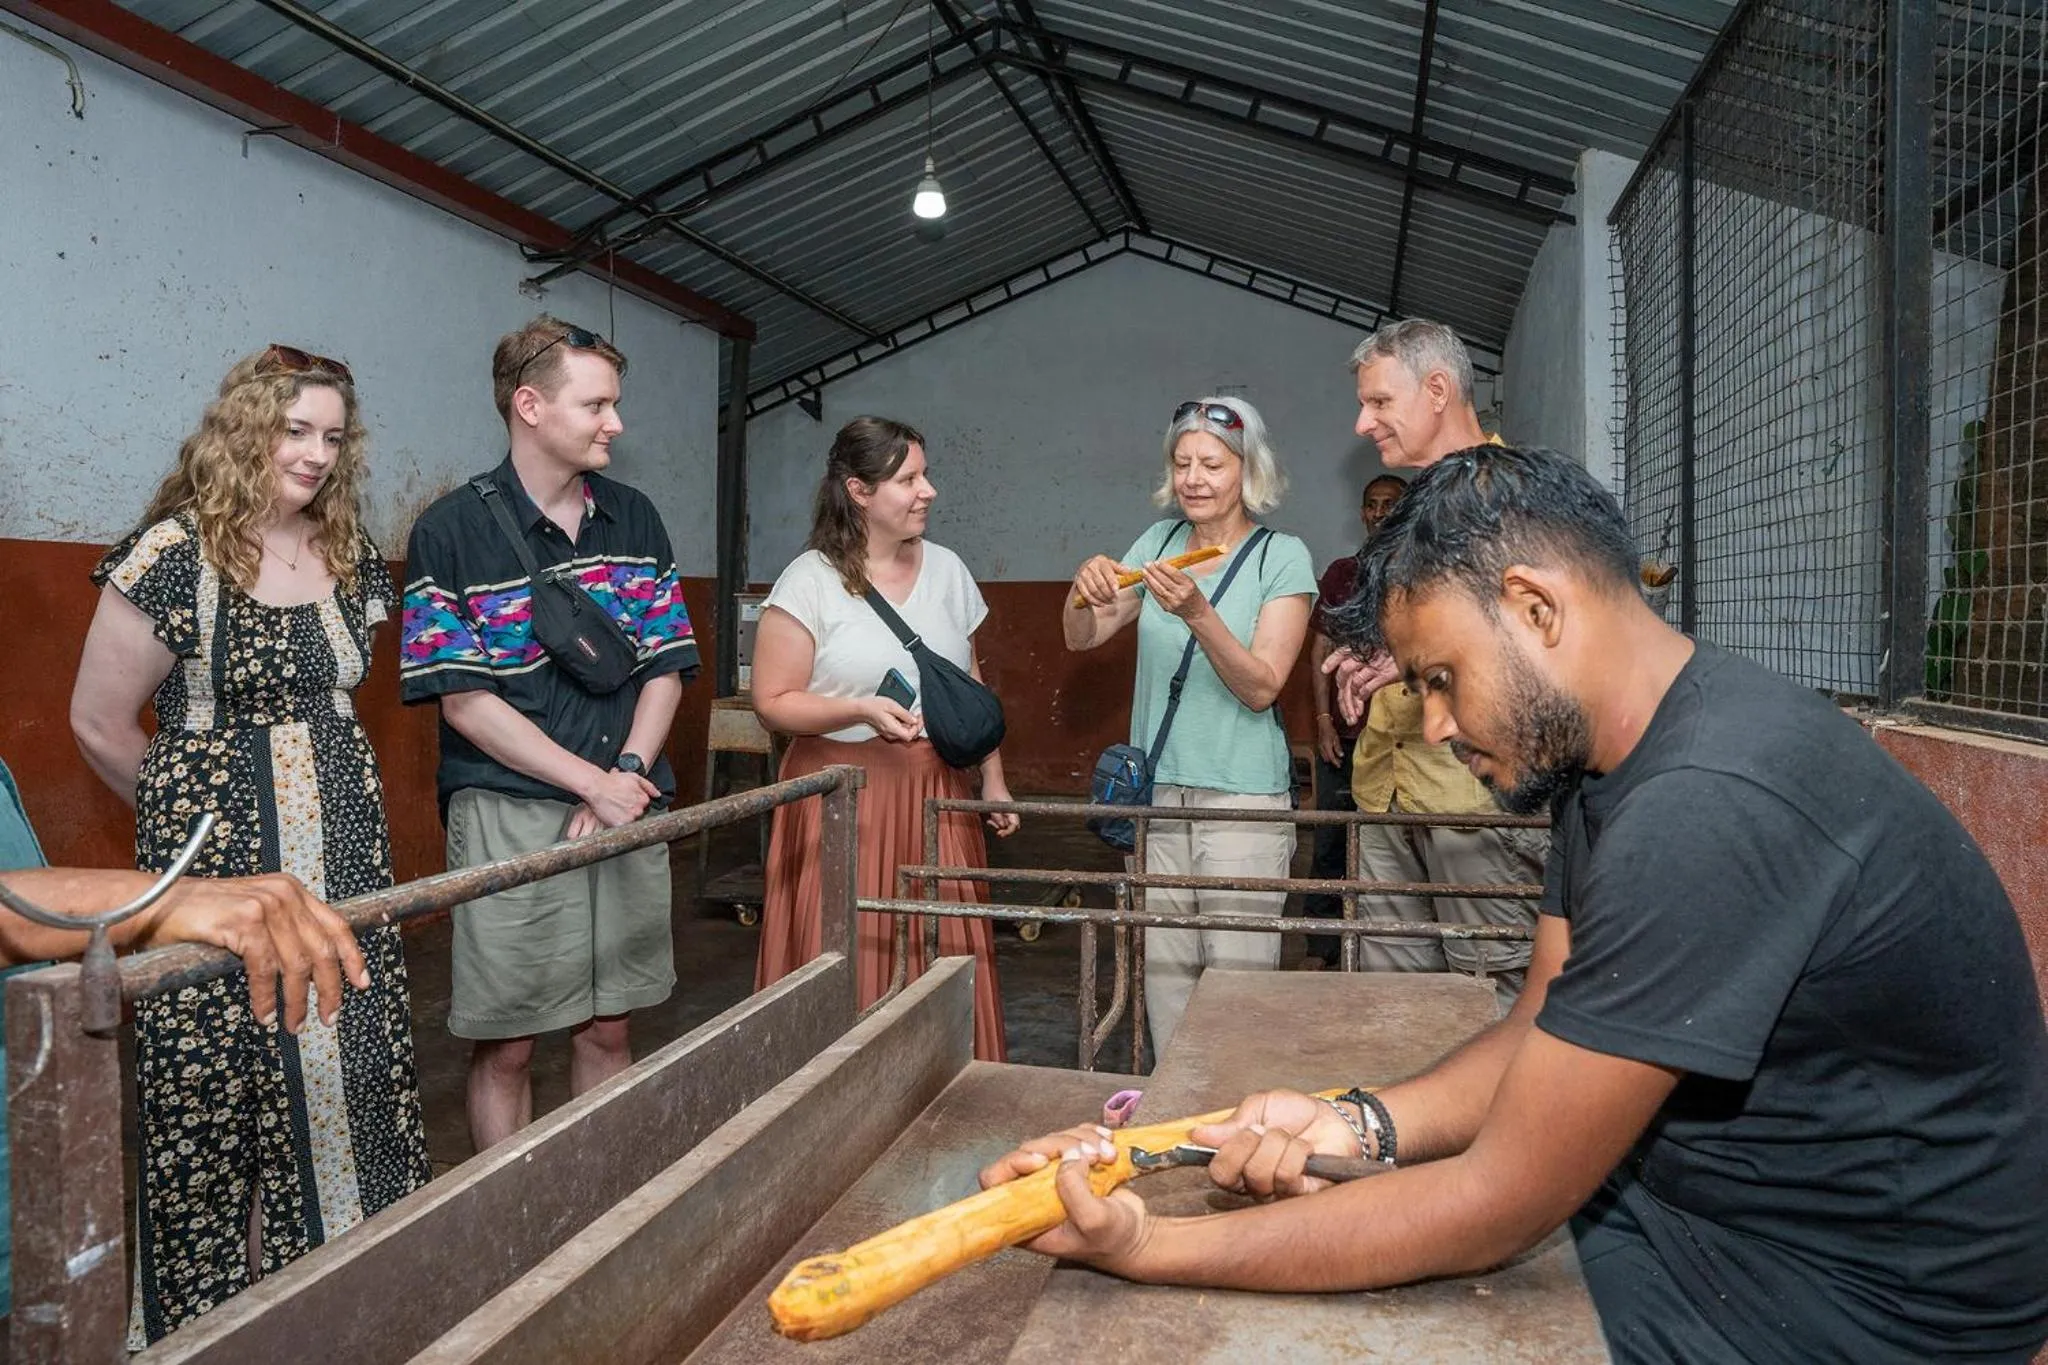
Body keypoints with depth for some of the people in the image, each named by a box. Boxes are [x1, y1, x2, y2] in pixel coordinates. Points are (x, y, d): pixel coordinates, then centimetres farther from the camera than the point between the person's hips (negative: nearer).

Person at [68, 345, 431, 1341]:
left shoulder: (349, 556, 8)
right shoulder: (174, 554, -11)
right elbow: (101, 724, -5)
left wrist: (318, 792, 15)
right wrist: (204, 813, 7)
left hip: (345, 853, 6)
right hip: (223, 863, -5)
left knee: (353, 1065, 9)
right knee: (222, 1077, 3)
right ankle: (218, 1311, 22)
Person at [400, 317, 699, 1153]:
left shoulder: (634, 519, 8)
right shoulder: (452, 531, -5)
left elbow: (666, 668, 8)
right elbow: (463, 700, -8)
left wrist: (628, 775, -7)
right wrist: (591, 781, -13)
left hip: (628, 814, 4)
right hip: (507, 816, -4)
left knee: (608, 1029, 13)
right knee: (505, 1046, 5)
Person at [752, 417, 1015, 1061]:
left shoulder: (947, 570, 11)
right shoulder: (809, 581, -5)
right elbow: (773, 701, -8)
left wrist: (993, 780, 15)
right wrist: (862, 710, -22)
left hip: (938, 792, 5)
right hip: (844, 795, -4)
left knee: (947, 957, 4)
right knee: (846, 967, -4)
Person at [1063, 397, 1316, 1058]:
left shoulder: (1283, 557, -5)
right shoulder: (1158, 541, 9)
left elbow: (1261, 687, -13)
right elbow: (1081, 639, 7)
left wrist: (1198, 613, -27)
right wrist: (1087, 593, -15)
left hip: (1244, 797, -4)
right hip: (1157, 792, 5)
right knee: (1162, 976, 11)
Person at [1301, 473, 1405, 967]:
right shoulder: (1341, 573, 11)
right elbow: (1321, 651, 10)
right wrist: (1324, 718, -1)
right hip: (1343, 734, 2)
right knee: (1330, 841, 4)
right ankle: (1321, 948, 13)